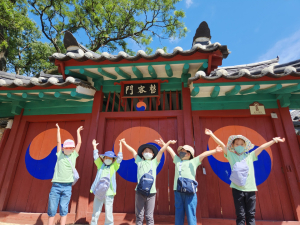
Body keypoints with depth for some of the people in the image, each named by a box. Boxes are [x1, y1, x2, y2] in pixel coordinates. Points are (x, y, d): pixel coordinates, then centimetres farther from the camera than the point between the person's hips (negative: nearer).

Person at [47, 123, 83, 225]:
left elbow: (79, 143, 9)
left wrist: (78, 131, 17)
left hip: (67, 187, 0)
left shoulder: (73, 155, 8)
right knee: (52, 209, 4)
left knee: (63, 209, 3)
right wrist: (58, 130, 17)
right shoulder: (60, 155, 8)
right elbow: (59, 142, 11)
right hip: (56, 186, 0)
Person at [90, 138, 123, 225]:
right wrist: (94, 147, 10)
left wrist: (120, 147, -4)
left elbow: (119, 158, -2)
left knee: (108, 213, 4)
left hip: (109, 193, -2)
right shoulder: (100, 165, 9)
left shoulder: (114, 167, 5)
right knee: (95, 212, 10)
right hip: (98, 192, 2)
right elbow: (96, 157, 9)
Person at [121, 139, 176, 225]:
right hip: (139, 192, 0)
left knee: (149, 216, 6)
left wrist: (168, 142, 7)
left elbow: (161, 151, 7)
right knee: (139, 216, 8)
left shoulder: (154, 162, 10)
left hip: (151, 192, 0)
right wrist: (124, 143, 21)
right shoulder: (139, 161, 10)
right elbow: (133, 150, 14)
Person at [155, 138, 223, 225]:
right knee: (178, 213, 8)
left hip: (190, 191, -3)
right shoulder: (177, 161, 20)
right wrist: (163, 144, 29)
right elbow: (170, 150, 24)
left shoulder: (193, 161, 11)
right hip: (178, 191, 3)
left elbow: (204, 154, 1)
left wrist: (215, 150, -7)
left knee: (191, 214, 0)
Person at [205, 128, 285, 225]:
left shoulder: (250, 156, 12)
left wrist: (274, 140, 14)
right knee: (240, 215, 3)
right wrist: (211, 134, -7)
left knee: (251, 215, 8)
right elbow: (222, 144, -2)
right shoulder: (231, 155, 6)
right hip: (237, 189, -2)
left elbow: (262, 147, 13)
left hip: (250, 188, 2)